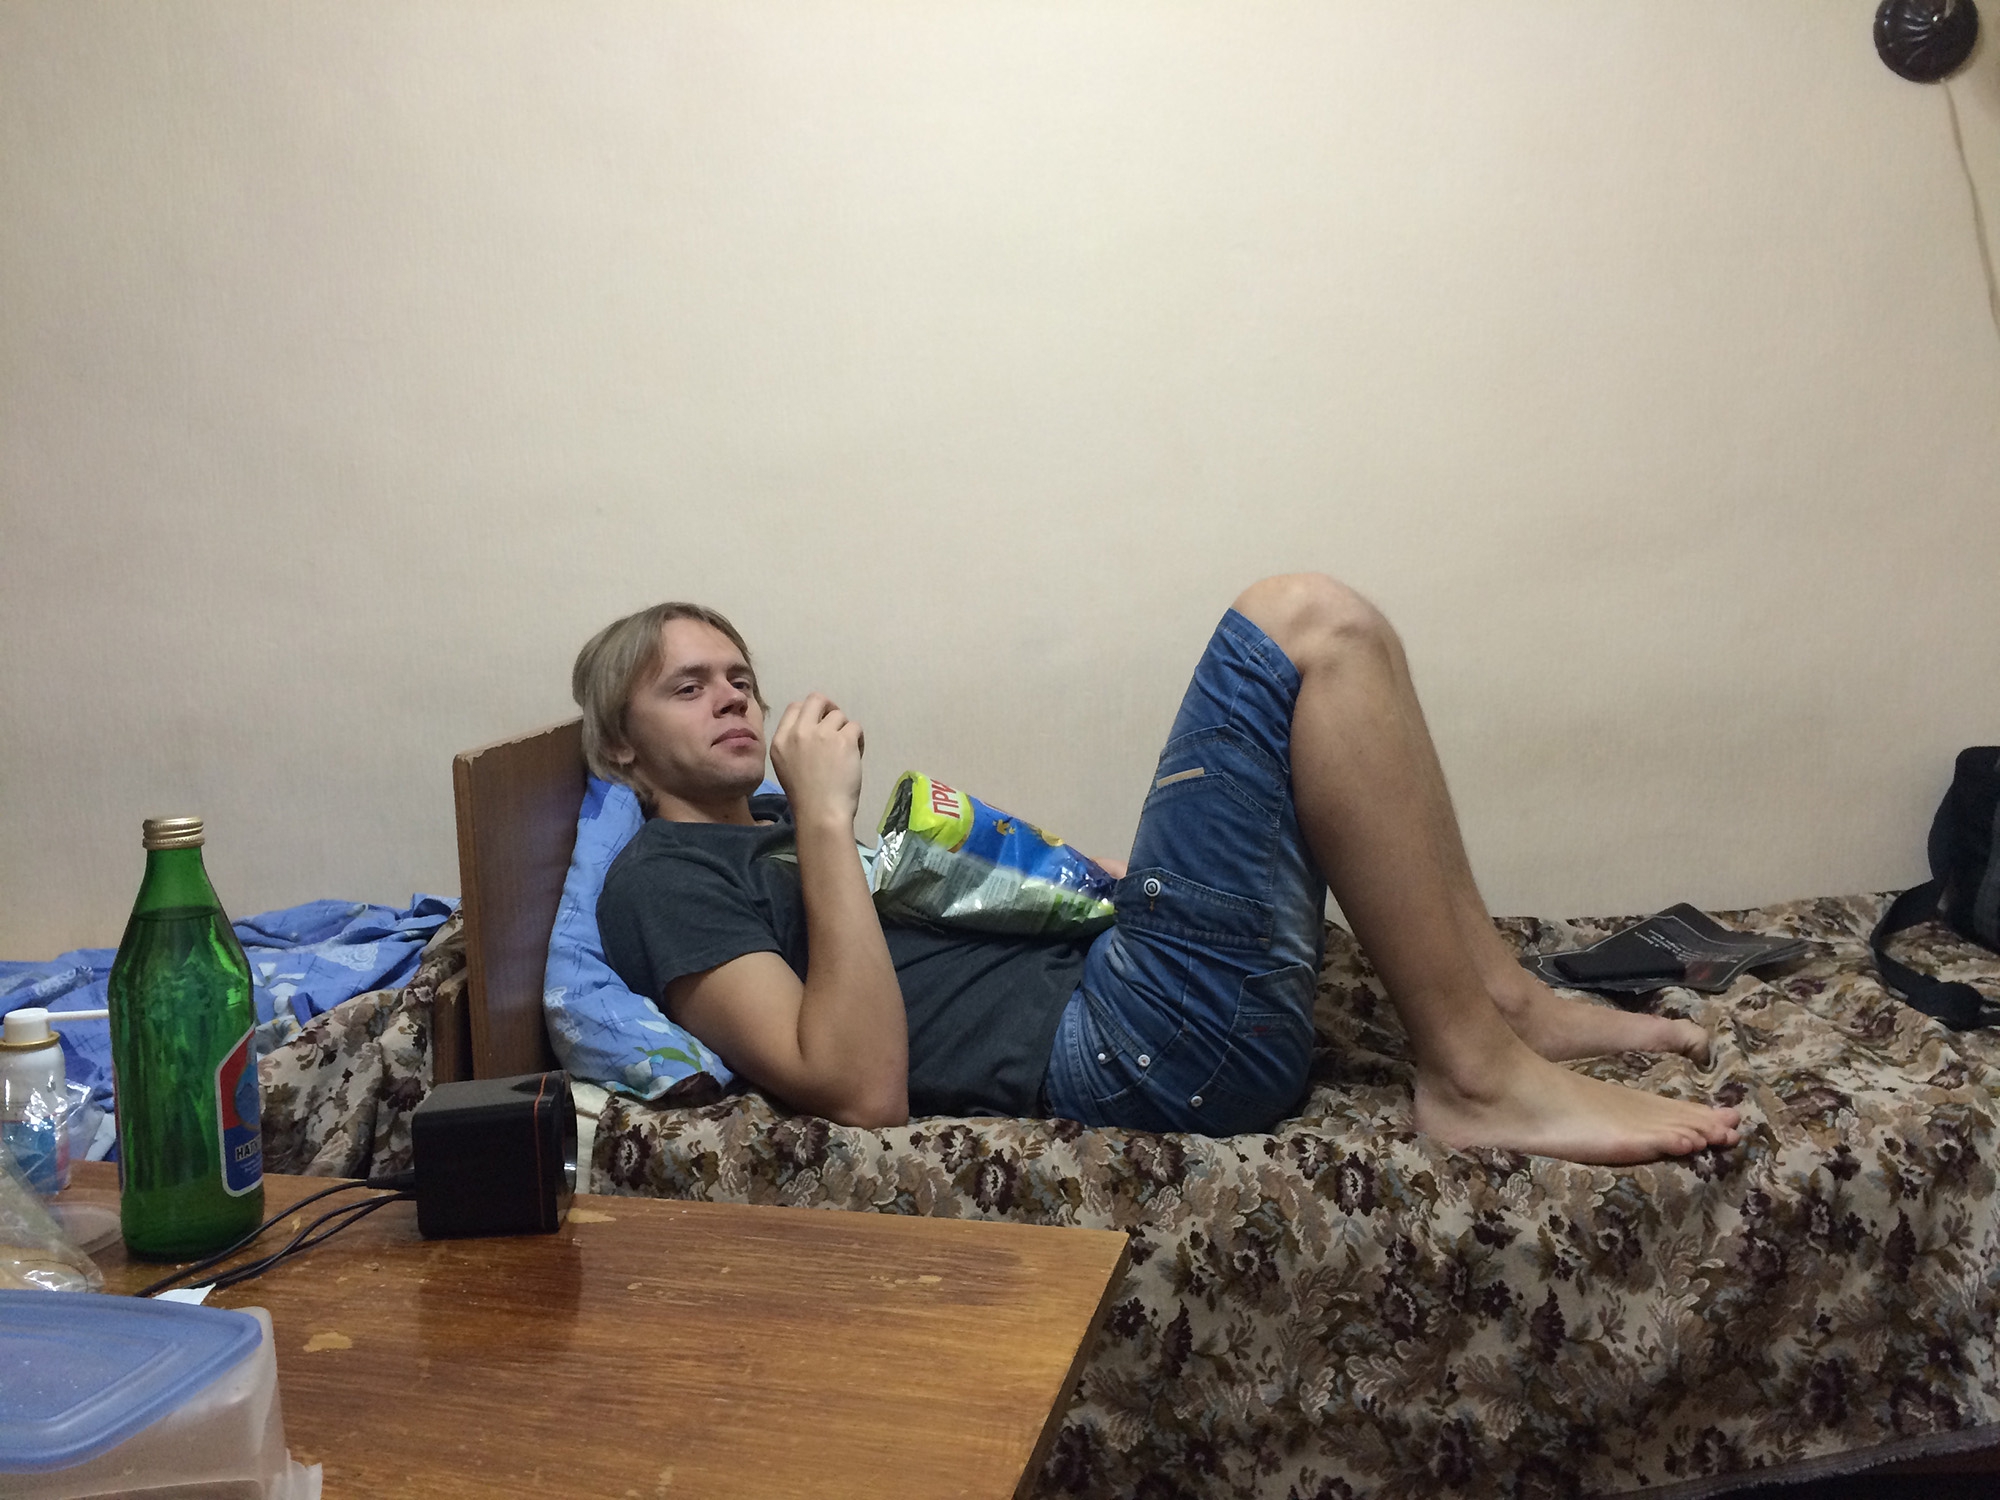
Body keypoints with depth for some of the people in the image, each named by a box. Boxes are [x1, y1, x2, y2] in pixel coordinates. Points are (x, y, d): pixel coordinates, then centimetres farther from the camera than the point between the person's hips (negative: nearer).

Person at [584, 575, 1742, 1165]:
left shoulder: (786, 836, 28)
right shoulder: (665, 880, 0)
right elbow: (862, 1089, -16)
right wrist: (825, 820, -15)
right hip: (1127, 1044, -9)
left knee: (1319, 639, 14)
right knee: (1305, 626, -14)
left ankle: (1507, 998, 9)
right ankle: (1481, 1075, -12)